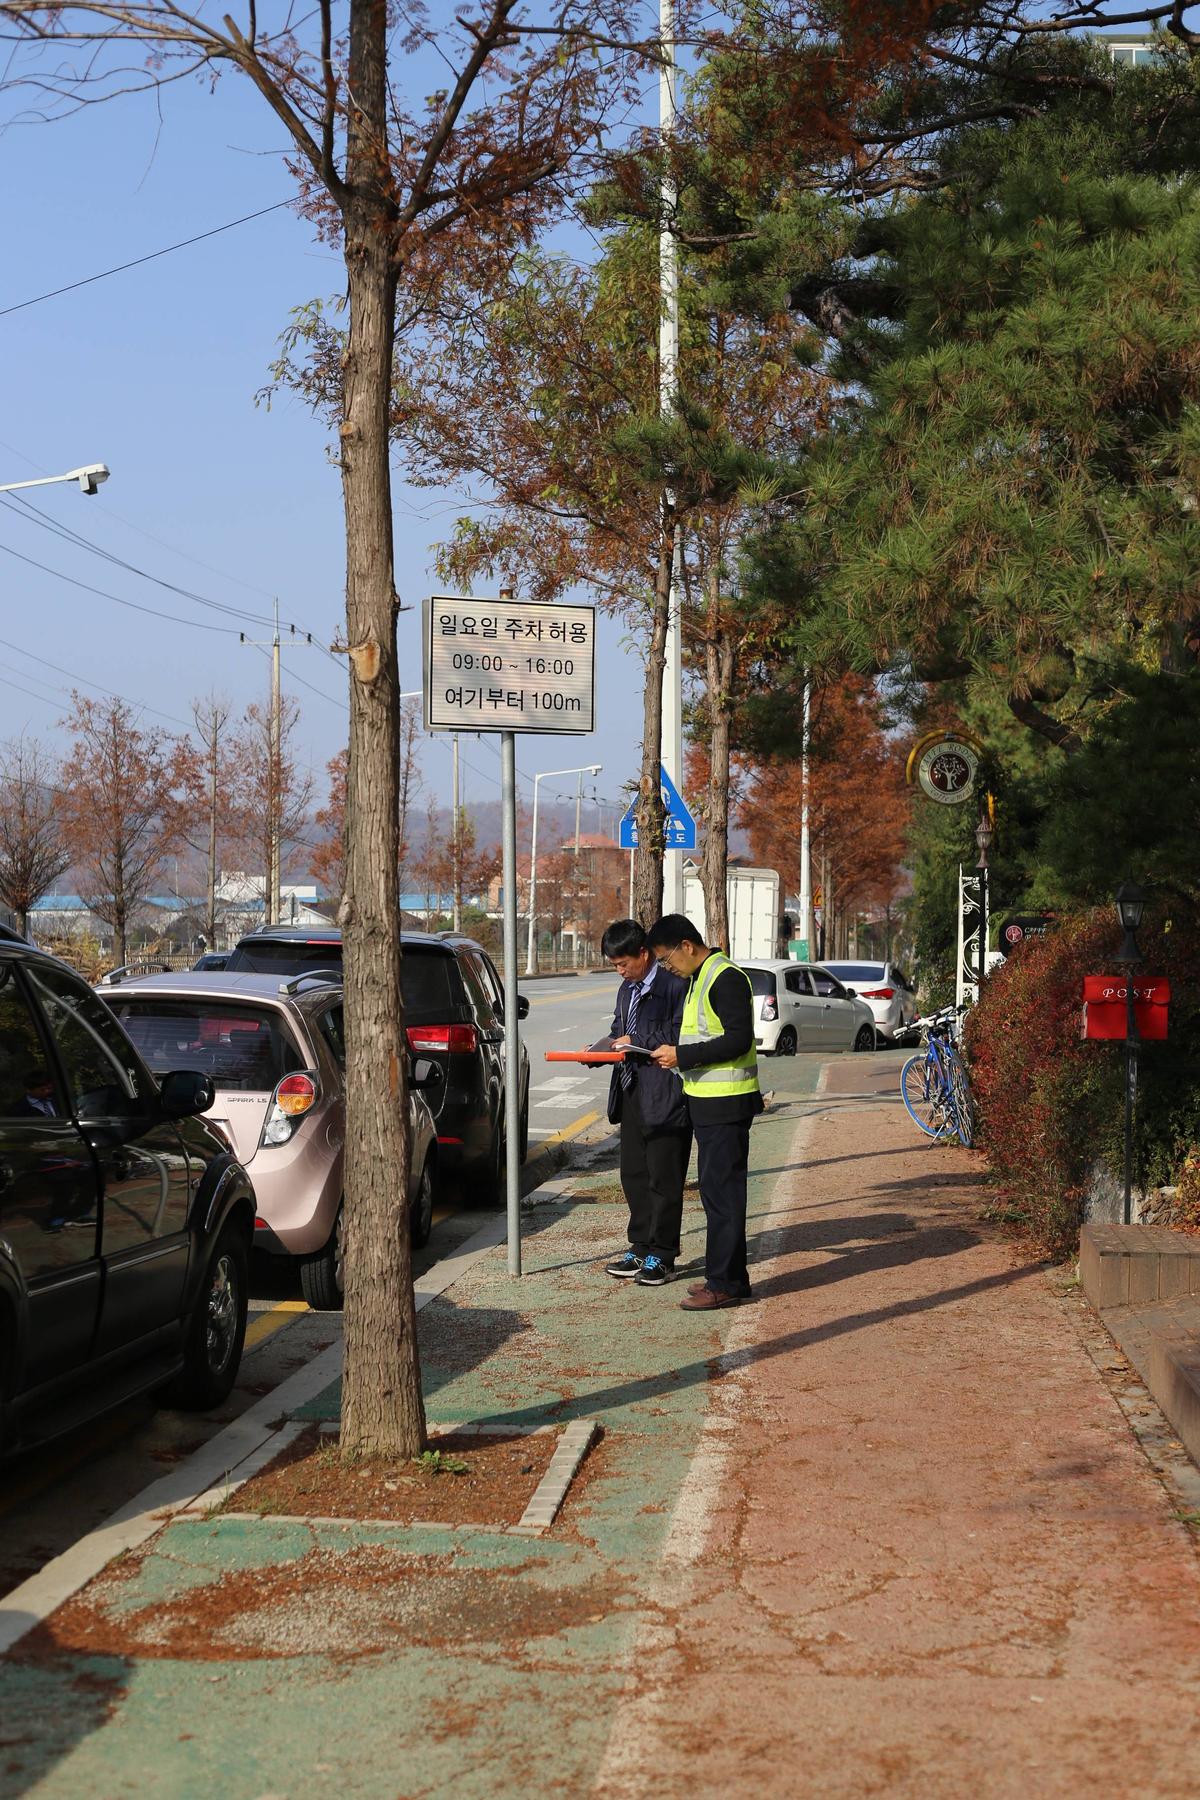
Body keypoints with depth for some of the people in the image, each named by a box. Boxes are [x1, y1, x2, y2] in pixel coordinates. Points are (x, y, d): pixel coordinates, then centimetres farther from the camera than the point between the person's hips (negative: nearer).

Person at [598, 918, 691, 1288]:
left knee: (664, 1178, -1)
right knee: (633, 1175, 13)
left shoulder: (674, 984, -13)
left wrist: (636, 1042, -15)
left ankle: (661, 1257, 6)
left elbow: (679, 1034, -19)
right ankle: (640, 1249, 22)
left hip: (664, 1097, -9)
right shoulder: (627, 989, 16)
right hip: (632, 1094, 9)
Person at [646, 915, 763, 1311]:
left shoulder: (726, 978, -15)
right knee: (715, 1190, 14)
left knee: (721, 1192, -7)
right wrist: (675, 1052, 9)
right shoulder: (699, 979, 17)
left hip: (726, 1103, -10)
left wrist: (683, 1055, -19)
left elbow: (738, 1040, -22)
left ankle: (725, 1282, -4)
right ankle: (727, 1275, 21)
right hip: (707, 1101, 10)